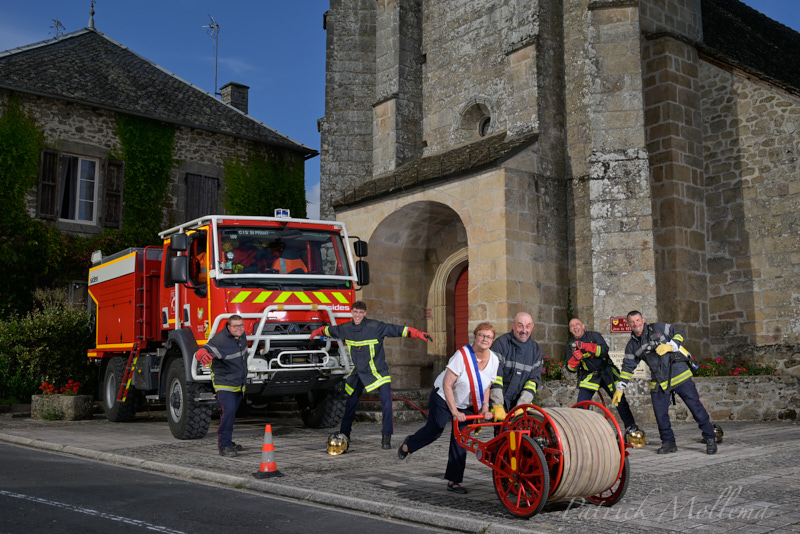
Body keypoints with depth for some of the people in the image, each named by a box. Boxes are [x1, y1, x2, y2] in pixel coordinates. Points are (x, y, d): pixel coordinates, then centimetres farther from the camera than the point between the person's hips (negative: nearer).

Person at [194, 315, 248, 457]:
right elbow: (199, 352, -33)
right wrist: (203, 355, -57)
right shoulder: (220, 340, -23)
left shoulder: (241, 335, 2)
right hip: (224, 383, -7)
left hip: (238, 384, 8)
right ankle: (223, 446, -15)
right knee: (228, 411, -20)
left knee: (232, 413, 15)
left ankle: (228, 442, 27)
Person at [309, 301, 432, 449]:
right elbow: (330, 330, 19)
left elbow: (398, 330, -21)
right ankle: (344, 434, 29)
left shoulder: (376, 327, -17)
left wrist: (419, 334, -30)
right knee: (351, 402, 12)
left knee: (386, 401, -18)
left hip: (378, 372, -4)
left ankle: (386, 437, -12)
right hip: (358, 372, 4)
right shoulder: (346, 329, -2)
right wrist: (316, 332, 35)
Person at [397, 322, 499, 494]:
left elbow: (487, 386, 3)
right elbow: (447, 385, -26)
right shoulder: (462, 355, -28)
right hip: (444, 398, -4)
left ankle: (453, 481, 9)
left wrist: (485, 407, -8)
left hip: (467, 405, 4)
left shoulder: (494, 360, -11)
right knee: (434, 430, 3)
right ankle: (408, 445, 34)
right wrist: (455, 412, -28)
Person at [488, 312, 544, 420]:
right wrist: (498, 405, -19)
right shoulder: (500, 343, -6)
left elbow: (534, 380, 1)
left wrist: (521, 405, -10)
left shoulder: (536, 350, 7)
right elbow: (494, 376, -12)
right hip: (499, 403, -3)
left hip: (522, 405, 4)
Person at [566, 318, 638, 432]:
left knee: (620, 400, 4)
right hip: (588, 376, 1)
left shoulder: (594, 336, -6)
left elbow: (605, 350, -23)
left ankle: (631, 426, 21)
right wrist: (575, 358, -25)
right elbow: (571, 369, -3)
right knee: (581, 405, -14)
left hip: (607, 373, -1)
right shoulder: (571, 345, 2)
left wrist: (585, 346, -34)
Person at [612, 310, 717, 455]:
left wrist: (670, 346, -15)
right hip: (659, 383, 4)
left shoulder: (659, 328, -2)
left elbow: (679, 334, 3)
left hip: (680, 376, -4)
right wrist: (620, 388, 5)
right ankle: (668, 442, 15)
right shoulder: (632, 345, 8)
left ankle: (710, 439, 8)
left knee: (696, 408, -2)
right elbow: (628, 367, 11)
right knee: (660, 414, -2)